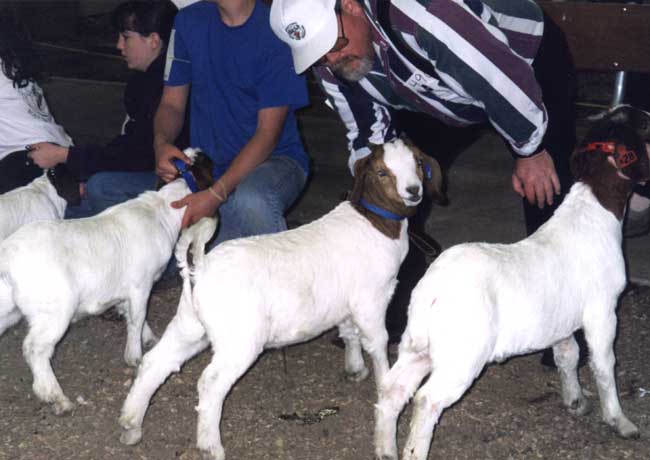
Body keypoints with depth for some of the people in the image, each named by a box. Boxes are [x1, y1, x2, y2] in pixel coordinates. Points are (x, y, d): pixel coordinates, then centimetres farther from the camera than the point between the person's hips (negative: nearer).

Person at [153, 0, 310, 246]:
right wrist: (161, 143, -13)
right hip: (204, 166, 5)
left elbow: (268, 132, -16)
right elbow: (172, 103, 11)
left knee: (251, 201, -38)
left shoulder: (274, 32, -13)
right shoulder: (189, 20, 5)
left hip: (272, 160, -5)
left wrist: (216, 194, -26)